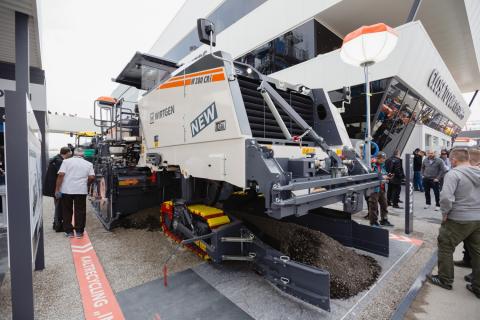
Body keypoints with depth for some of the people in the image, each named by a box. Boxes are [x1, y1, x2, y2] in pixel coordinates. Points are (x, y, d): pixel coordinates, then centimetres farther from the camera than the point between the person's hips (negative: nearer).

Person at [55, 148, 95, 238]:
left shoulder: (66, 161, 4)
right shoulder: (88, 164, 6)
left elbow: (61, 175, -7)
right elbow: (92, 177, -3)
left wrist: (57, 189, -4)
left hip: (67, 190, 0)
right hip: (81, 191, 0)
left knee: (67, 211, 13)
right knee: (80, 211, 8)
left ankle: (69, 231, 19)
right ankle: (79, 231, 13)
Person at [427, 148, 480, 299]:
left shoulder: (453, 174, -18)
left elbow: (446, 197, -28)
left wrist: (445, 213, -12)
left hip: (459, 220, -7)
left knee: (445, 247, 10)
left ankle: (445, 280, 23)